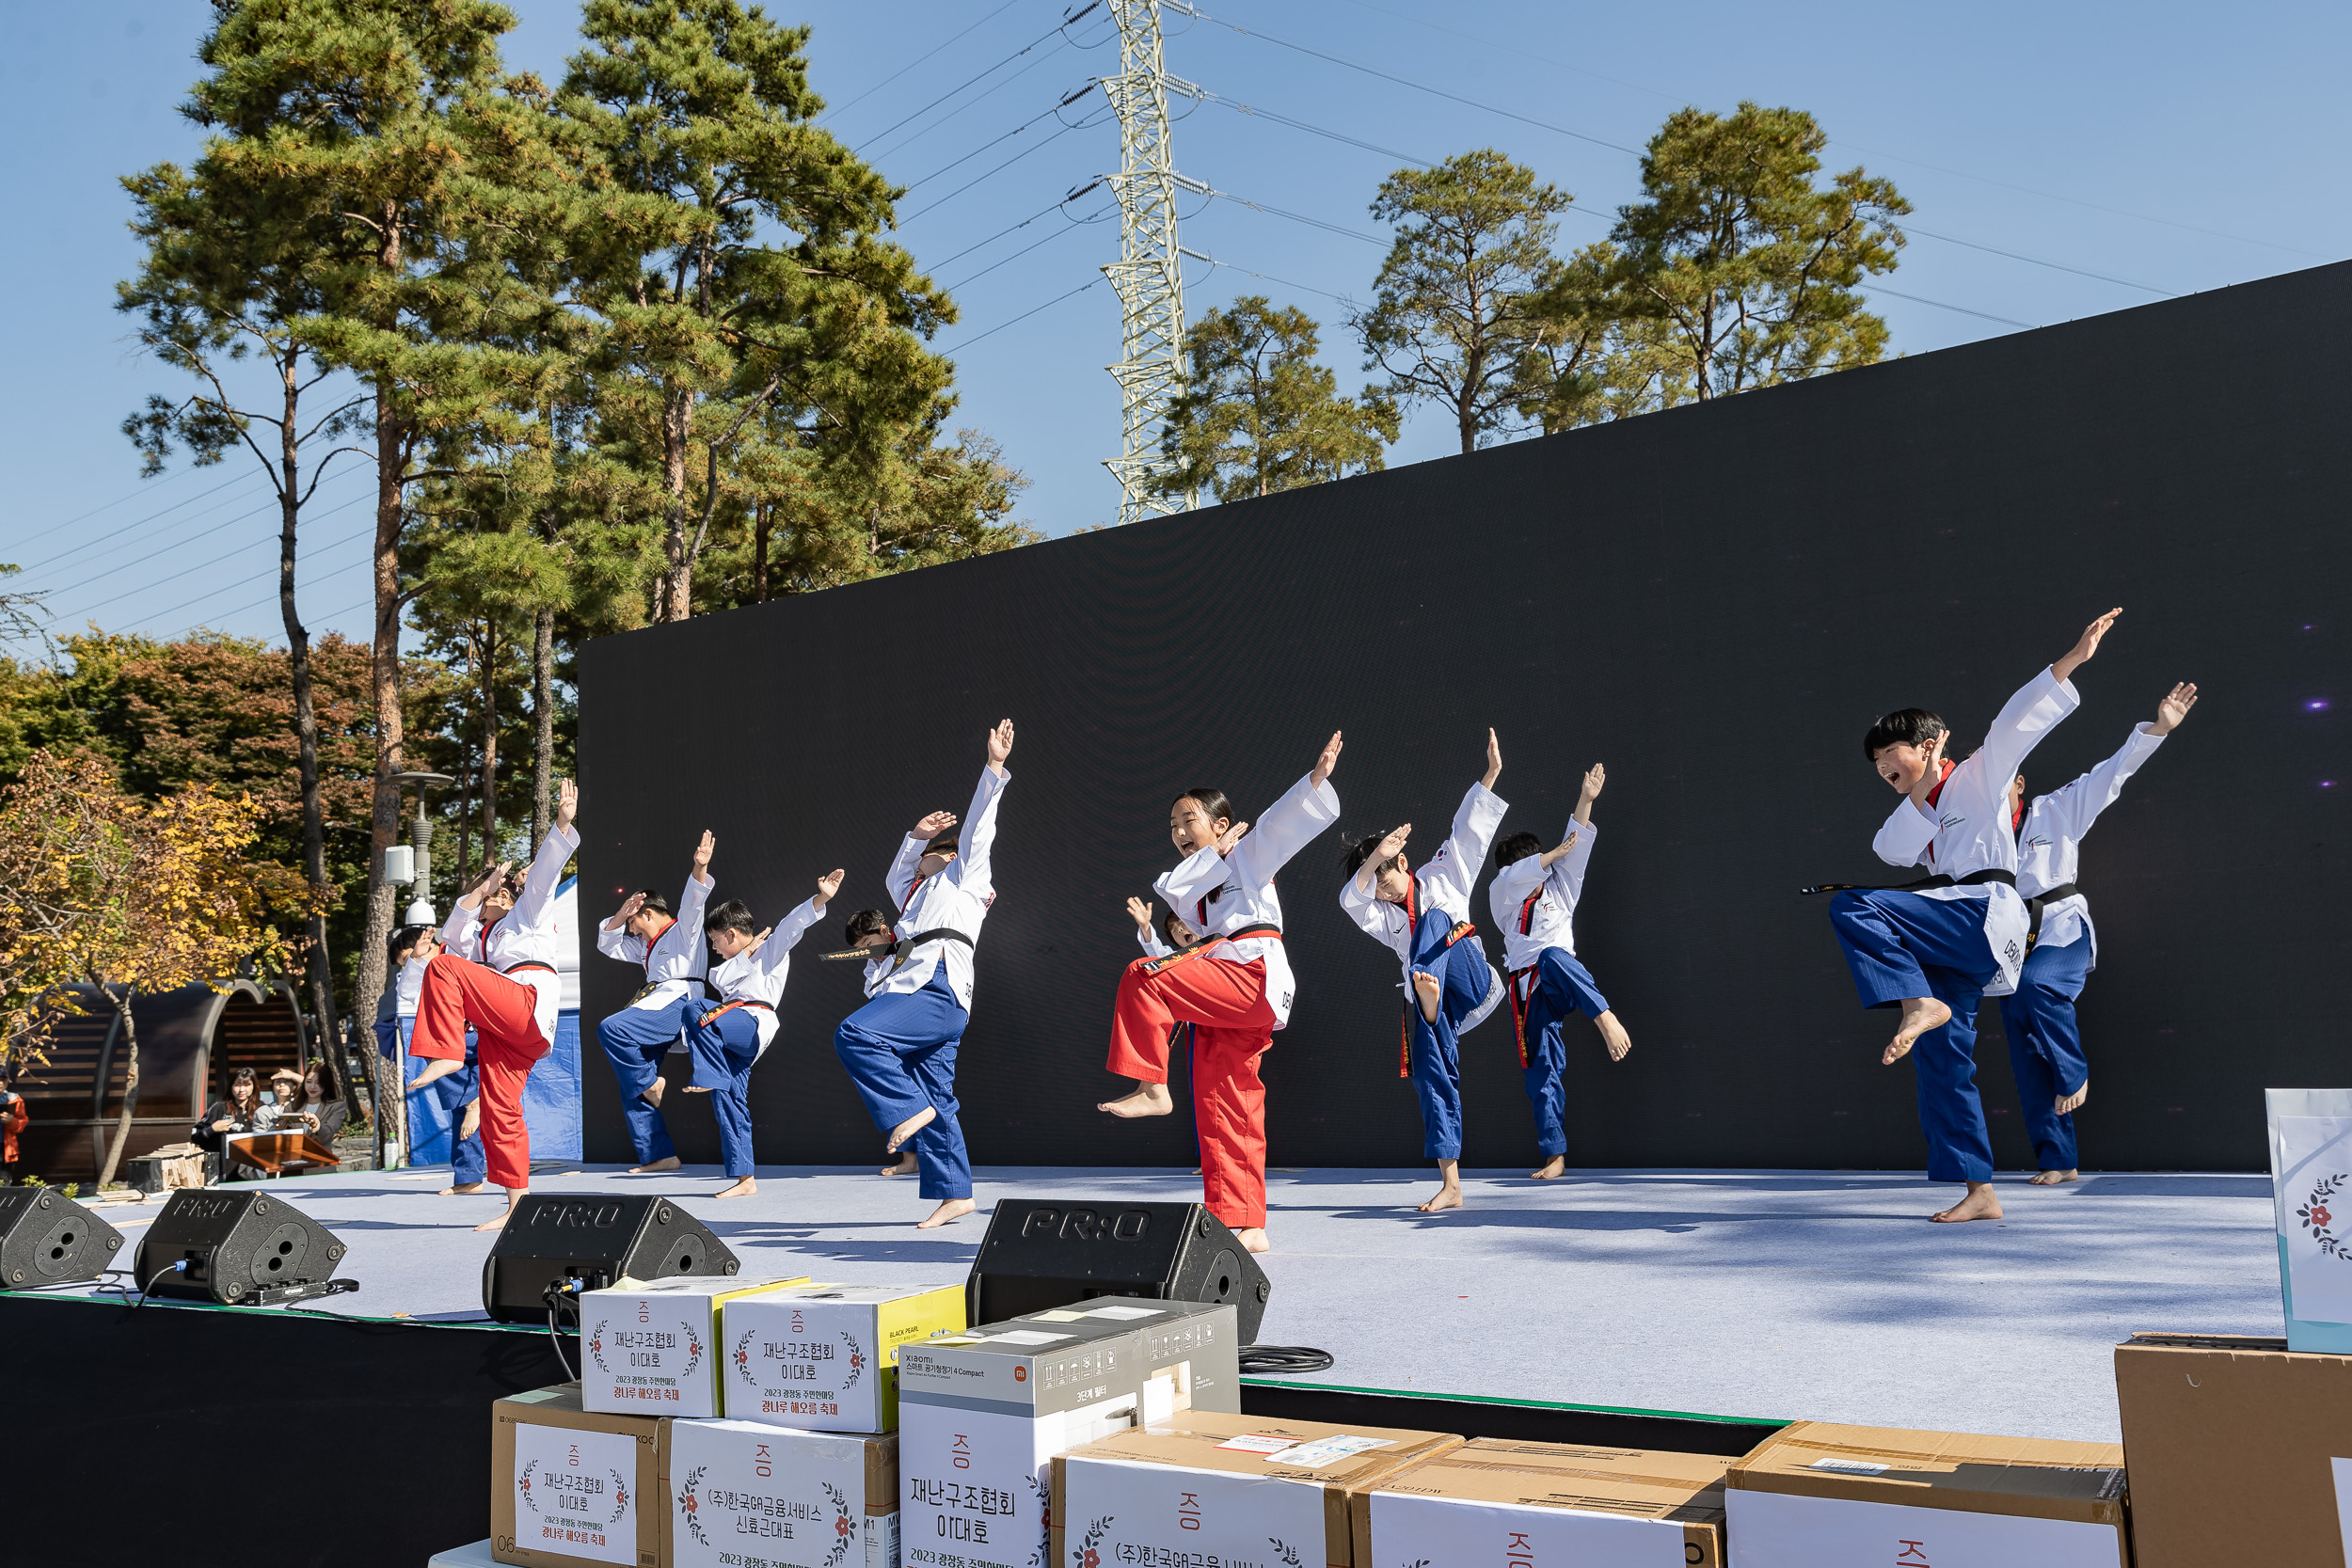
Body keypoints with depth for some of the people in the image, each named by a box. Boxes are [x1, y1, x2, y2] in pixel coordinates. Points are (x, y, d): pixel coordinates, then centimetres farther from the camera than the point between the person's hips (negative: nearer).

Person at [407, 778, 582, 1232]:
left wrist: (564, 821, -8)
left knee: (443, 969, -19)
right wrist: (483, 888, 8)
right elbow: (451, 934, 15)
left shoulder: (528, 912, 22)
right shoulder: (480, 938, 37)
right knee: (499, 1115, 3)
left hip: (530, 1001, -7)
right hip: (502, 1031, 7)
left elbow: (547, 865, 7)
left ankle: (446, 1054, -25)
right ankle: (518, 1205, 5)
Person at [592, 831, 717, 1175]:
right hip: (656, 1012, 10)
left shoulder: (684, 930, 2)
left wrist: (700, 868, -34)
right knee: (631, 1090, 4)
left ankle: (649, 1082, -12)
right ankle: (660, 1156, 7)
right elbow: (608, 944, 28)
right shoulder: (647, 946, 27)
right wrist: (621, 915, 11)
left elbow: (693, 900, -16)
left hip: (677, 1006, -10)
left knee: (611, 1028, -30)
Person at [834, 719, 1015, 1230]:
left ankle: (909, 1110, -20)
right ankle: (955, 1193, 8)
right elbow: (897, 878, 49)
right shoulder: (918, 894, 35)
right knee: (936, 1098, 6)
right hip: (917, 992, 9)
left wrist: (995, 766, 2)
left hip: (938, 989, -9)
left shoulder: (964, 875, 14)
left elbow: (978, 825, 8)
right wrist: (915, 836, 36)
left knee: (856, 1033, -27)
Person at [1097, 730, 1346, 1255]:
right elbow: (1171, 888, 7)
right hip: (1223, 996, 8)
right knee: (1222, 1113, 4)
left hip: (1255, 973, -8)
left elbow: (1287, 819, -2)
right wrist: (1214, 853, 8)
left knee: (1143, 976, -23)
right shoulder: (1190, 882, 30)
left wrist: (1317, 777, -18)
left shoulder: (1248, 853, 13)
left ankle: (1151, 1088, -17)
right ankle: (1246, 1227, 8)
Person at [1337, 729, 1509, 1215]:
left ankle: (1429, 988, -51)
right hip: (1428, 1003, 3)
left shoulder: (1443, 875, 8)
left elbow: (1470, 828, 1)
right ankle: (1450, 1185, -1)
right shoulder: (1379, 914, 11)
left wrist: (1491, 773, -8)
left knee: (1436, 920, -23)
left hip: (1471, 982, -3)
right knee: (1431, 1080, -6)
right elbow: (1352, 899, -12)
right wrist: (1374, 857, -28)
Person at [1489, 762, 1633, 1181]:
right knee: (1540, 1071, -1)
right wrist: (1552, 854, -21)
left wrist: (1586, 801, -13)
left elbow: (1576, 851, -2)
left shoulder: (1559, 892, 11)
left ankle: (1604, 1016, -45)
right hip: (1529, 994, 2)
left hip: (1563, 984, -2)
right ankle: (1554, 1156, 5)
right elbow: (1509, 879, -12)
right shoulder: (1501, 900, 11)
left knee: (1553, 957, -38)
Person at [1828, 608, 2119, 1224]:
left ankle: (1919, 1004, -28)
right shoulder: (1918, 811, 27)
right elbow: (1892, 850, 6)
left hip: (1983, 915, -8)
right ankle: (1980, 1193, 6)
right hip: (1948, 940, 8)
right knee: (1942, 1061, 3)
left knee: (1851, 908, -26)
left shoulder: (1978, 775, 9)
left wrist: (2073, 658, -14)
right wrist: (1923, 789, 0)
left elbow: (2021, 718, -3)